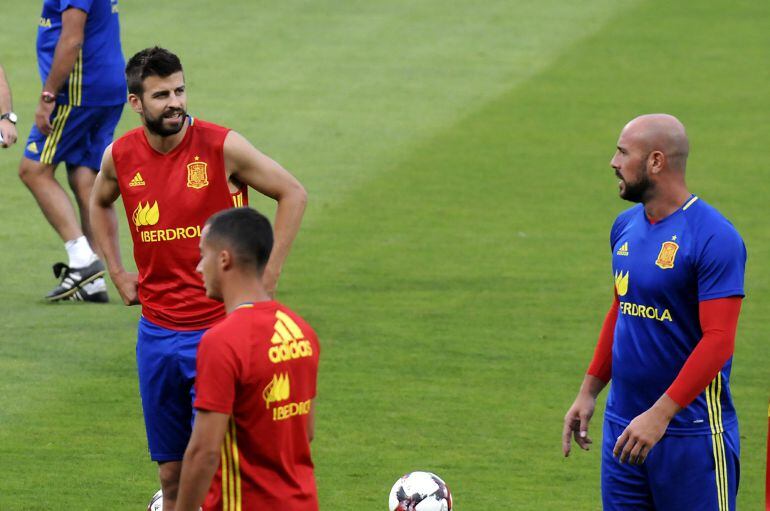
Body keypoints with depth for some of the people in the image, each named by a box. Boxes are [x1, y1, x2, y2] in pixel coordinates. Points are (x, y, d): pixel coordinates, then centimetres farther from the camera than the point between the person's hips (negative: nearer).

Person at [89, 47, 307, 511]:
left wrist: (268, 278, -5)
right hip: (157, 330, 5)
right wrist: (117, 273, 16)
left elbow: (293, 194, -3)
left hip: (219, 328, -5)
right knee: (171, 472, 10)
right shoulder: (121, 157, 1)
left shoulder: (222, 147, -12)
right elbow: (100, 204, 25)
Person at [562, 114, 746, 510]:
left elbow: (719, 340, -21)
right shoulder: (626, 226, 10)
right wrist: (589, 391, 17)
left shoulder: (713, 237, -16)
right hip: (622, 425, 8)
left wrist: (660, 414, -26)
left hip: (691, 432, -8)